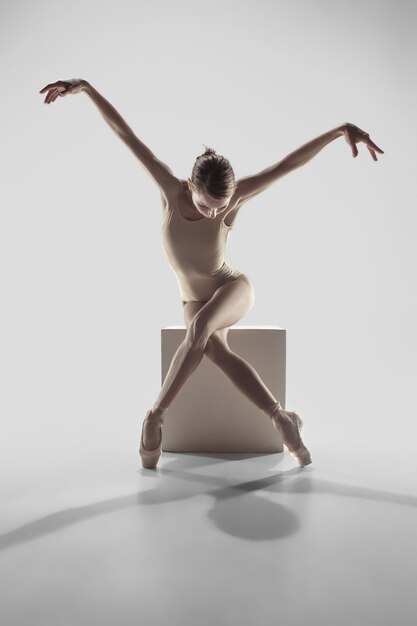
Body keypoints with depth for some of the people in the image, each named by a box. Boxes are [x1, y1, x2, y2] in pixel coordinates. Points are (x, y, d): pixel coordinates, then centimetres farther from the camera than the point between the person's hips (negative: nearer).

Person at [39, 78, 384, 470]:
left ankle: (155, 416, -27)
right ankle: (282, 418, -26)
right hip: (194, 303, 2)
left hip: (233, 289, -1)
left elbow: (289, 163, -19)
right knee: (215, 349, -35)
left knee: (200, 326, -38)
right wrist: (85, 87, -13)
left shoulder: (232, 197, -19)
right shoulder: (171, 191, -16)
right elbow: (126, 135, -14)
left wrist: (342, 128, -21)